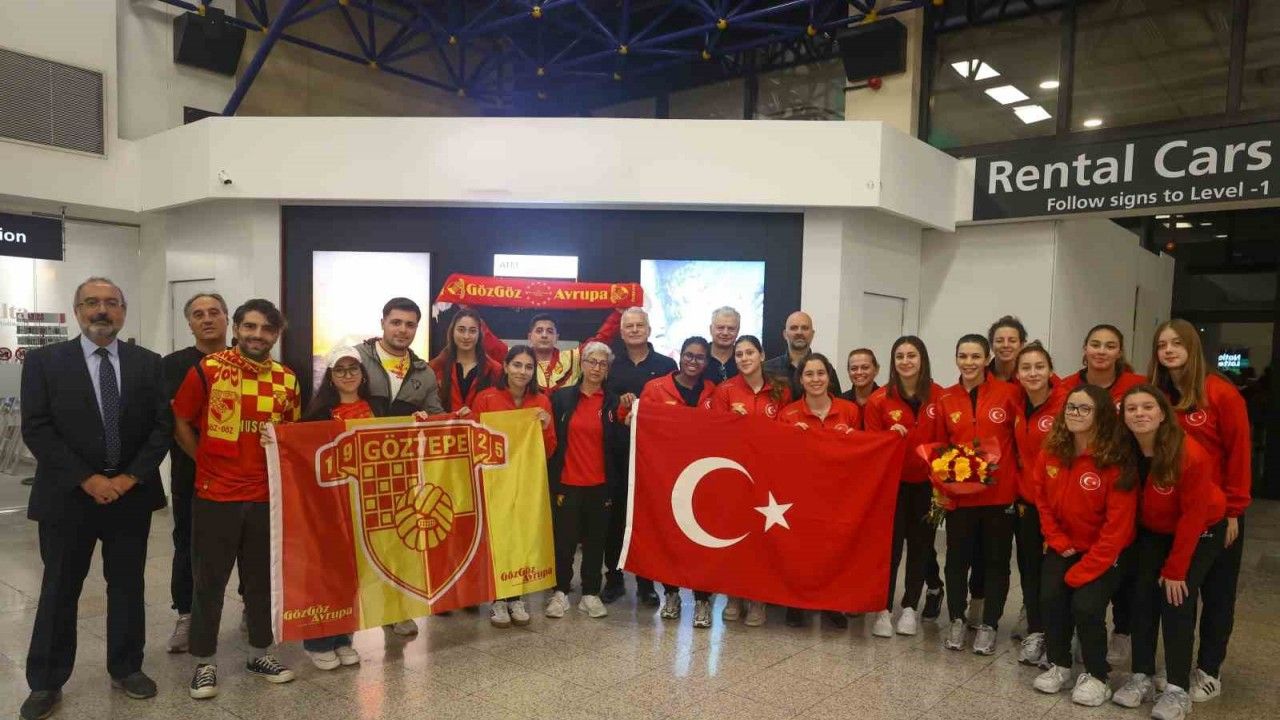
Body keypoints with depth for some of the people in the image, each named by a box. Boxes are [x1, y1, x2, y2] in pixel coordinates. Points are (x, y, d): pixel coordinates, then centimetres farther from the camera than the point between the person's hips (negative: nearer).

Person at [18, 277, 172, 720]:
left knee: (128, 587, 12)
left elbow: (162, 426, 1)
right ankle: (45, 683, 24)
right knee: (59, 592, 9)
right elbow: (36, 429, -8)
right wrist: (87, 479, -15)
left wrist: (131, 477, -11)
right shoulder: (44, 361, -2)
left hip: (131, 495, 2)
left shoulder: (148, 363, 4)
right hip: (67, 496, -2)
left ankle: (126, 669, 28)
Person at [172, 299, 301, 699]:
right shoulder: (207, 370, -7)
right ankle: (204, 663, 23)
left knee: (263, 579, 13)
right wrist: (207, 461, 1)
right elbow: (181, 423, 1)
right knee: (209, 581, 8)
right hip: (215, 495, -3)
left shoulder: (287, 380, 4)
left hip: (267, 496, 3)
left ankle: (261, 654, 29)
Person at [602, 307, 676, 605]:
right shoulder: (611, 365, 9)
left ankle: (646, 582, 16)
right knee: (615, 515, 5)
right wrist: (619, 403, -13)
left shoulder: (666, 365, 6)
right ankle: (613, 578, 18)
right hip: (617, 451, 1)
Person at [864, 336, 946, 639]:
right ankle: (883, 609, 9)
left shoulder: (938, 396, -5)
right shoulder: (879, 400, -7)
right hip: (892, 481, -1)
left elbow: (942, 441, 0)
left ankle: (910, 607, 25)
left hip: (926, 482, 1)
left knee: (920, 543, 11)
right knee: (891, 544, -1)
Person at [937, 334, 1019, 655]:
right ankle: (957, 620, 27)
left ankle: (989, 624, 25)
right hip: (959, 493, 2)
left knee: (997, 560, 10)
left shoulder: (1006, 393, -5)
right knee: (957, 558, 10)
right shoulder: (945, 399, 2)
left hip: (1000, 492, -1)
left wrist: (1022, 486, -5)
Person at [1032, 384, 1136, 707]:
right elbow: (1043, 500, 5)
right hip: (1065, 545, 4)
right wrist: (1058, 542, -5)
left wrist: (1083, 570, -20)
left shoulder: (1116, 461, -23)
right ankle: (1059, 665, 12)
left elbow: (1118, 525, -22)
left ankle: (1096, 675, 7)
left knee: (1086, 605, -18)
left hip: (1108, 550, -4)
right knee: (1050, 598, -11)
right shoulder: (1051, 452, -7)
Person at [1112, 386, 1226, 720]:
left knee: (1176, 601, -11)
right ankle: (1142, 677, 7)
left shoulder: (1191, 454, -30)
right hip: (1153, 532, 4)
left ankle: (1178, 690, 0)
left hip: (1201, 533, -4)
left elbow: (1193, 516, -24)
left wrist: (1175, 570, -20)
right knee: (1142, 595, -4)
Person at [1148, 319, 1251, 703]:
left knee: (1216, 591, 9)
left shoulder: (1222, 393, -12)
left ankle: (1209, 670, 22)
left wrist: (1233, 509, -11)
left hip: (1218, 511, -3)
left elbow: (1239, 453, -10)